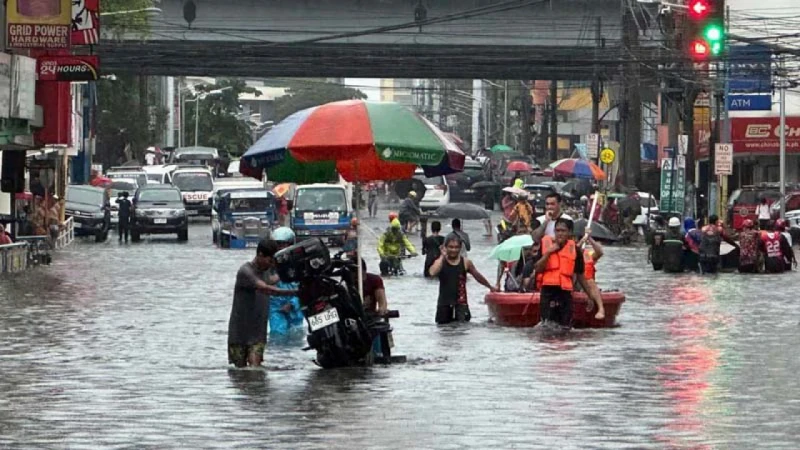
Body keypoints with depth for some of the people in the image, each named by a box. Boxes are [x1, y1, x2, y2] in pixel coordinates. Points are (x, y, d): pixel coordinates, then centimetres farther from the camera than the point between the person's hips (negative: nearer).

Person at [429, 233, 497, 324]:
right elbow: (433, 273, -22)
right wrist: (442, 256, -15)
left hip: (461, 303, -1)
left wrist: (490, 287, 25)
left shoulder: (465, 262, 1)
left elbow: (478, 276, 15)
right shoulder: (441, 261, -1)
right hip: (444, 303, 1)